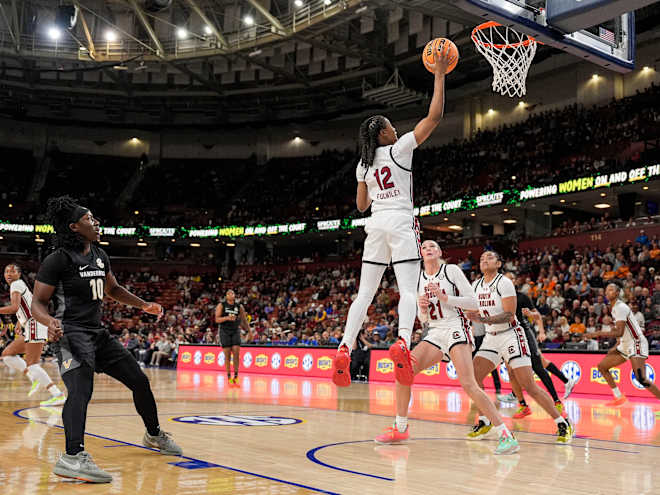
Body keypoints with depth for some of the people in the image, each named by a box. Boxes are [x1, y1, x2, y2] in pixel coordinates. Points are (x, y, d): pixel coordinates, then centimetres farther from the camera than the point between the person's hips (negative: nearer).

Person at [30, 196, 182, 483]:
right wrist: (50, 322, -32)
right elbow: (38, 303, -10)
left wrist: (144, 305, 16)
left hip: (97, 333, 8)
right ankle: (73, 458, -42)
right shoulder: (57, 260, -11)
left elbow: (113, 290, 26)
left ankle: (154, 435, 32)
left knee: (139, 381, 11)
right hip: (71, 333, -8)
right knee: (80, 389, -31)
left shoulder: (100, 256, 11)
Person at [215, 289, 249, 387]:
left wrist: (249, 331, 16)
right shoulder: (221, 305, -3)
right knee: (227, 355, -2)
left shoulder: (239, 306, 5)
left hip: (235, 331, 2)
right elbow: (217, 319, -9)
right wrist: (227, 318, -25)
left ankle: (236, 377, -2)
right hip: (224, 331, -2)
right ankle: (229, 378, 5)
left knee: (236, 353, -8)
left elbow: (244, 320, 15)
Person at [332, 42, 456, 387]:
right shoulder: (399, 149, 0)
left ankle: (344, 349, -3)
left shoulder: (364, 164, 14)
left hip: (375, 225, 5)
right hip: (401, 222, -5)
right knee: (408, 290, -10)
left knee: (365, 292, 7)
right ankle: (402, 341, -34)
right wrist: (439, 75, 3)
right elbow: (434, 116, -3)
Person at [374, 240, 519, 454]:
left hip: (456, 328, -6)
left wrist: (444, 297, -16)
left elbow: (474, 303, -7)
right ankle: (400, 429, 9)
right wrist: (422, 308, -5)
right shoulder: (419, 278, 13)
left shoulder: (452, 270, -2)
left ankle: (506, 436, -16)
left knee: (468, 384, -21)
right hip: (435, 333, 6)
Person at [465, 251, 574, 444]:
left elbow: (509, 315, -21)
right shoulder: (476, 285, 8)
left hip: (511, 336, -7)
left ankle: (563, 424, -1)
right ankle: (484, 422, 10)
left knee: (529, 386, -11)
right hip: (490, 338, 7)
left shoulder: (504, 283, -14)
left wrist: (484, 319, -32)